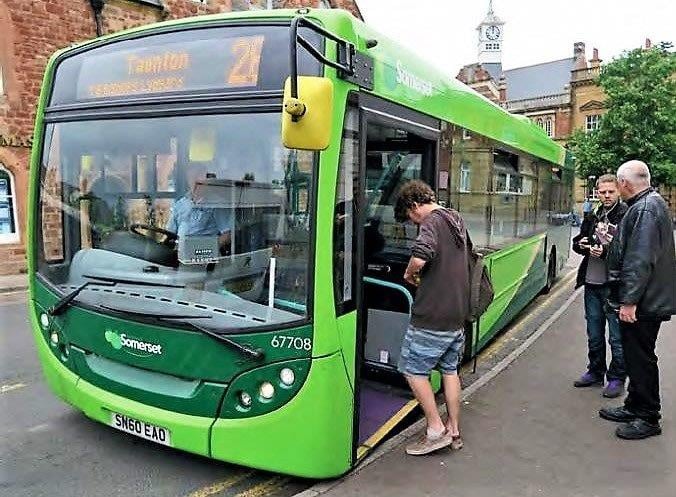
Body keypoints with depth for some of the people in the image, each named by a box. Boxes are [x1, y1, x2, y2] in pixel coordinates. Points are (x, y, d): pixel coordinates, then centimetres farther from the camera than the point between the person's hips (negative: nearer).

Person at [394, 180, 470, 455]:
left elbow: (420, 257, -36)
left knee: (413, 370, 5)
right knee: (450, 369, 18)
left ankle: (436, 430, 10)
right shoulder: (456, 219, 13)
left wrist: (409, 273, -14)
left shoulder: (432, 221, -16)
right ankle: (454, 430, 27)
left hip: (432, 318, -9)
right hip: (458, 313, 9)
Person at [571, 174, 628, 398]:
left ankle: (617, 378, 17)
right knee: (594, 335, 17)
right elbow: (577, 243, 19)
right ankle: (596, 372, 32)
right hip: (592, 283, 6)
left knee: (617, 337, 4)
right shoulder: (592, 217, 11)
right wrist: (581, 244, -2)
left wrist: (605, 251, -25)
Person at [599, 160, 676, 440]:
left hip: (643, 302, -10)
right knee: (636, 356, 18)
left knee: (641, 359, 1)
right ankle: (634, 407, 30)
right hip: (646, 299, 10)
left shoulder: (644, 209, -19)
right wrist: (610, 242, 18)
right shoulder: (651, 203, 13)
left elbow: (641, 260, -25)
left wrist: (629, 300, -25)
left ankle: (648, 419, 13)